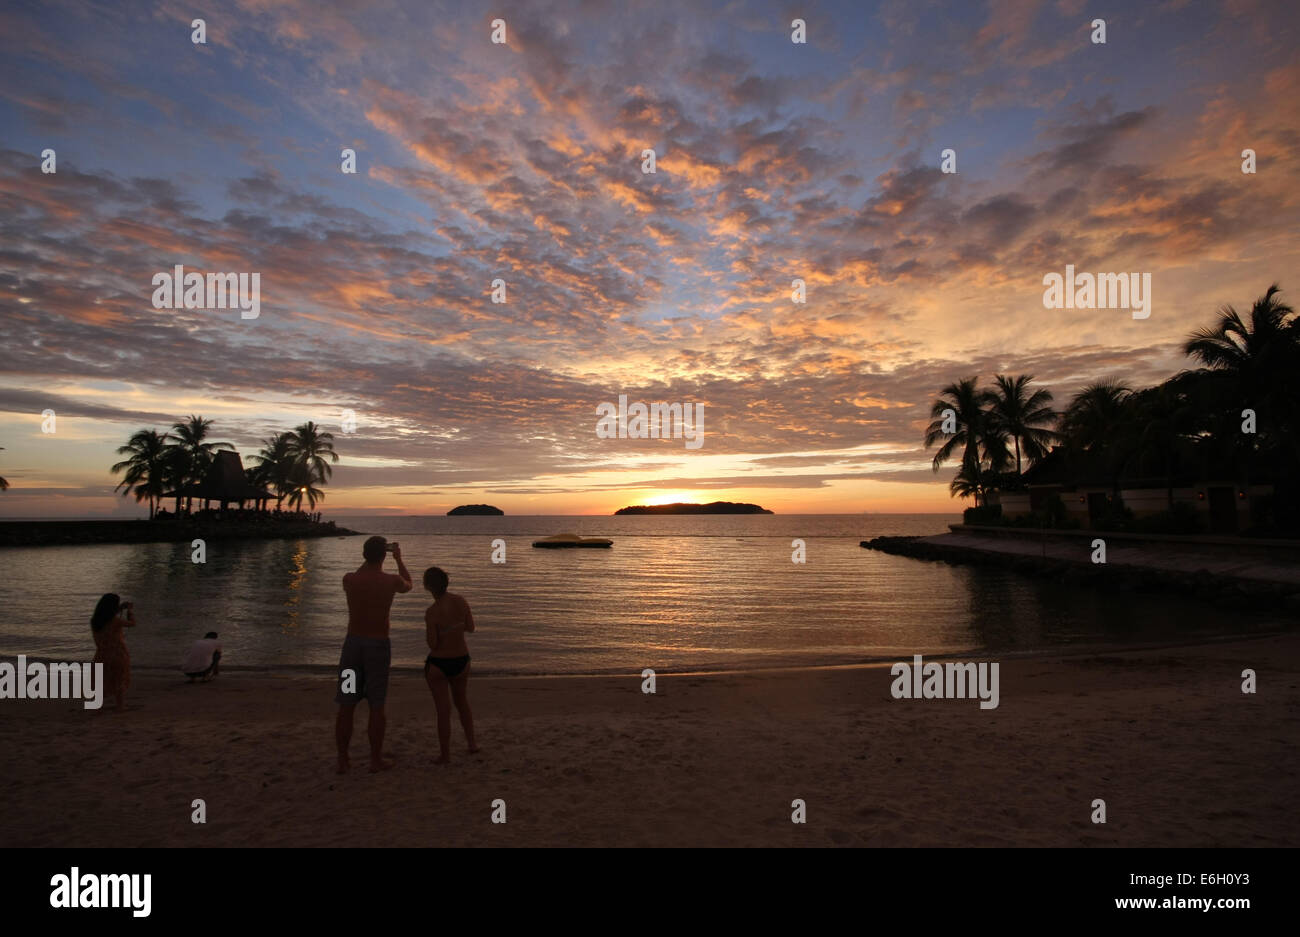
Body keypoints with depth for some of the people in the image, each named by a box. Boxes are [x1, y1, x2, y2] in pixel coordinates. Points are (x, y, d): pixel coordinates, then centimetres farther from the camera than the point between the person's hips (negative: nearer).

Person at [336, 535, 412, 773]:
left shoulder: (348, 579, -6)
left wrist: (370, 556, 26)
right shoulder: (392, 581, -11)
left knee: (346, 706, 11)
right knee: (376, 706, 8)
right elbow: (408, 586, 14)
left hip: (352, 644, 2)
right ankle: (376, 759, 17)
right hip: (378, 647, -2)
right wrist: (399, 558, 26)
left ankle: (342, 760, 20)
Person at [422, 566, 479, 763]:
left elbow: (432, 644, -18)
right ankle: (472, 744, 33)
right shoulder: (461, 600, -9)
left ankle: (444, 756, 17)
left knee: (443, 710, 6)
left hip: (438, 664, -5)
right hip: (462, 660, 5)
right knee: (462, 702, 25)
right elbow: (471, 628, 3)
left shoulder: (431, 612, -24)